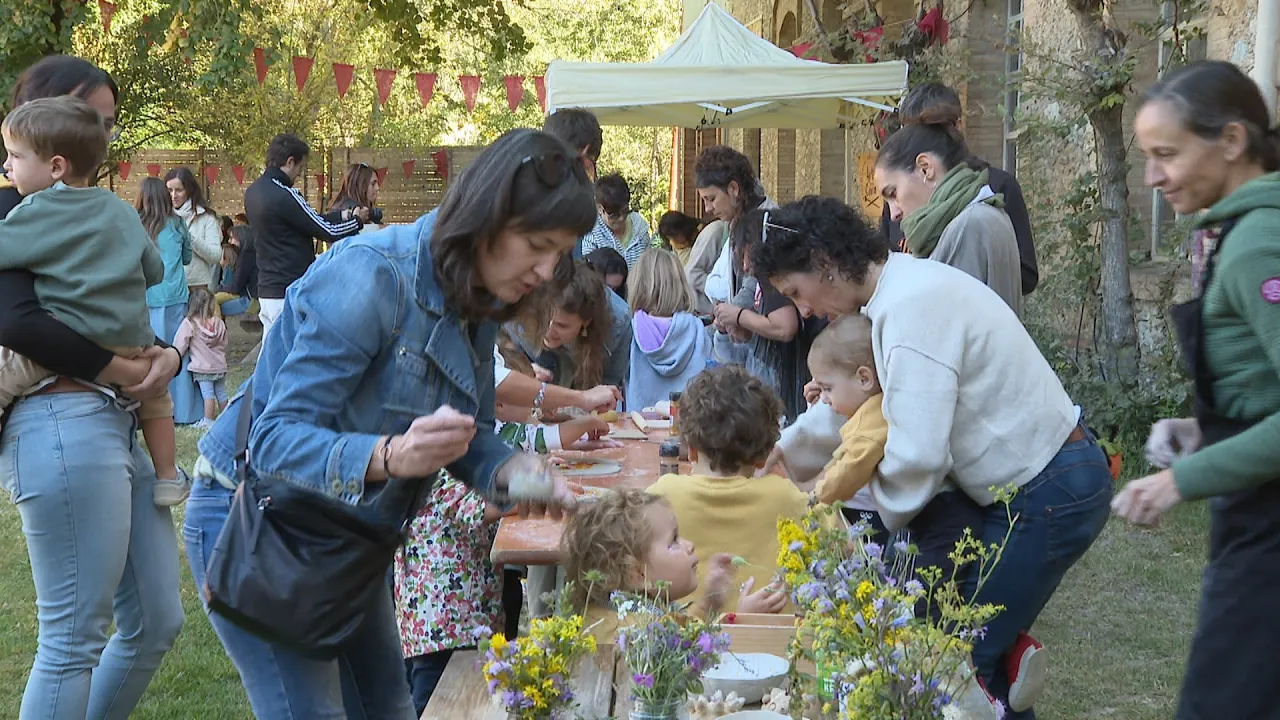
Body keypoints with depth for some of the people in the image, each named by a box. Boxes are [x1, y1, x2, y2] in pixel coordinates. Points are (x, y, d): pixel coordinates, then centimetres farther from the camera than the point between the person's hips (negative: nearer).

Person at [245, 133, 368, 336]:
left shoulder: (252, 192, 10)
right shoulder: (284, 196, -18)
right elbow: (328, 233, -12)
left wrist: (341, 218, 14)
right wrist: (357, 220, 6)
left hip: (266, 290, 9)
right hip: (291, 293, -9)